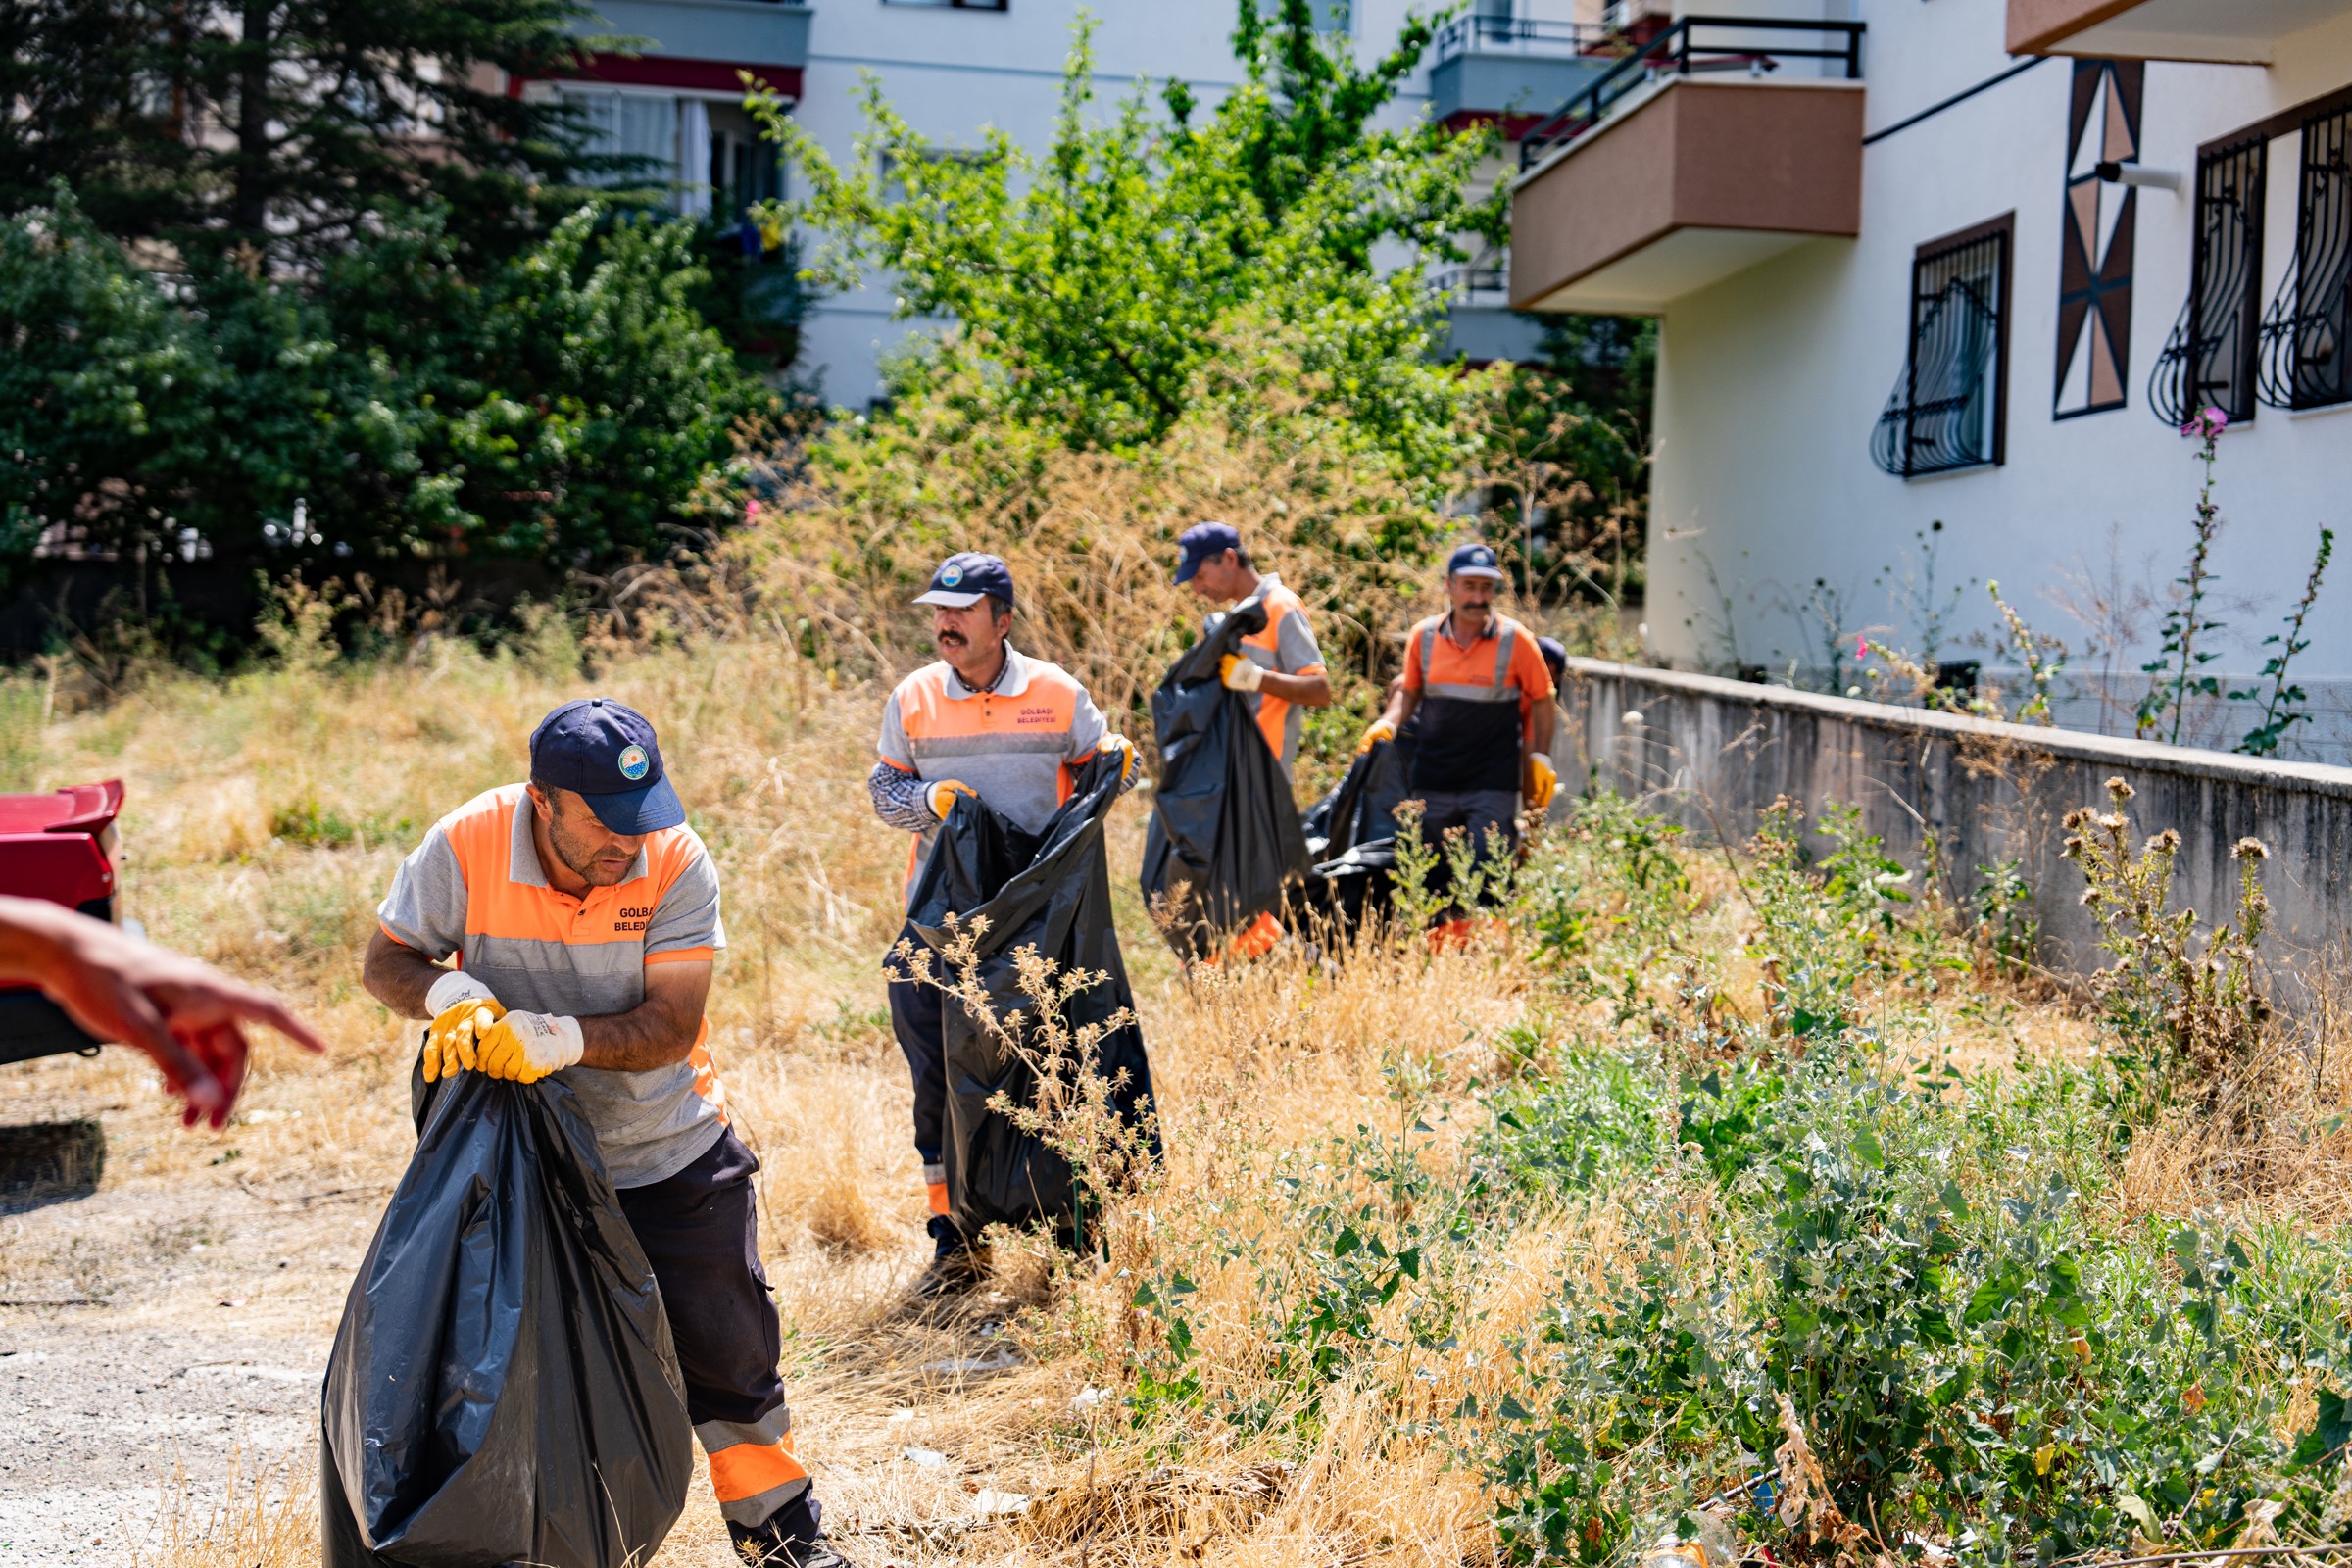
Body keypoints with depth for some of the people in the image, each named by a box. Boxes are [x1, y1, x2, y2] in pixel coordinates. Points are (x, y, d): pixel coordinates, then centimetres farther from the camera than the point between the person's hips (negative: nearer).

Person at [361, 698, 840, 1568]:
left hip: (673, 1153, 0)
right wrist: (450, 996, -28)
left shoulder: (677, 862, -21)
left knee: (726, 1349, 8)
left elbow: (671, 1028, -22)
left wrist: (554, 1037, -38)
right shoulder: (465, 846, -19)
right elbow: (387, 958, -5)